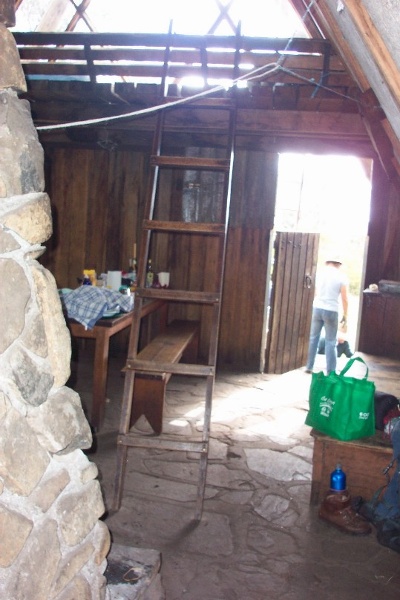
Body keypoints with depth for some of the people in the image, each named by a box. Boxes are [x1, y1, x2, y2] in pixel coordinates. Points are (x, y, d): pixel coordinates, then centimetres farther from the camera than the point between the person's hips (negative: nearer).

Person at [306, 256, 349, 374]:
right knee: (330, 342, 4)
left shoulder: (320, 272, 7)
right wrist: (345, 315, 5)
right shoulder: (341, 276, -3)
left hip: (317, 308, 3)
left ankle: (309, 367, 16)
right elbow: (344, 299, -5)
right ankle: (331, 371, 7)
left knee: (313, 338, 13)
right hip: (331, 311, -3)